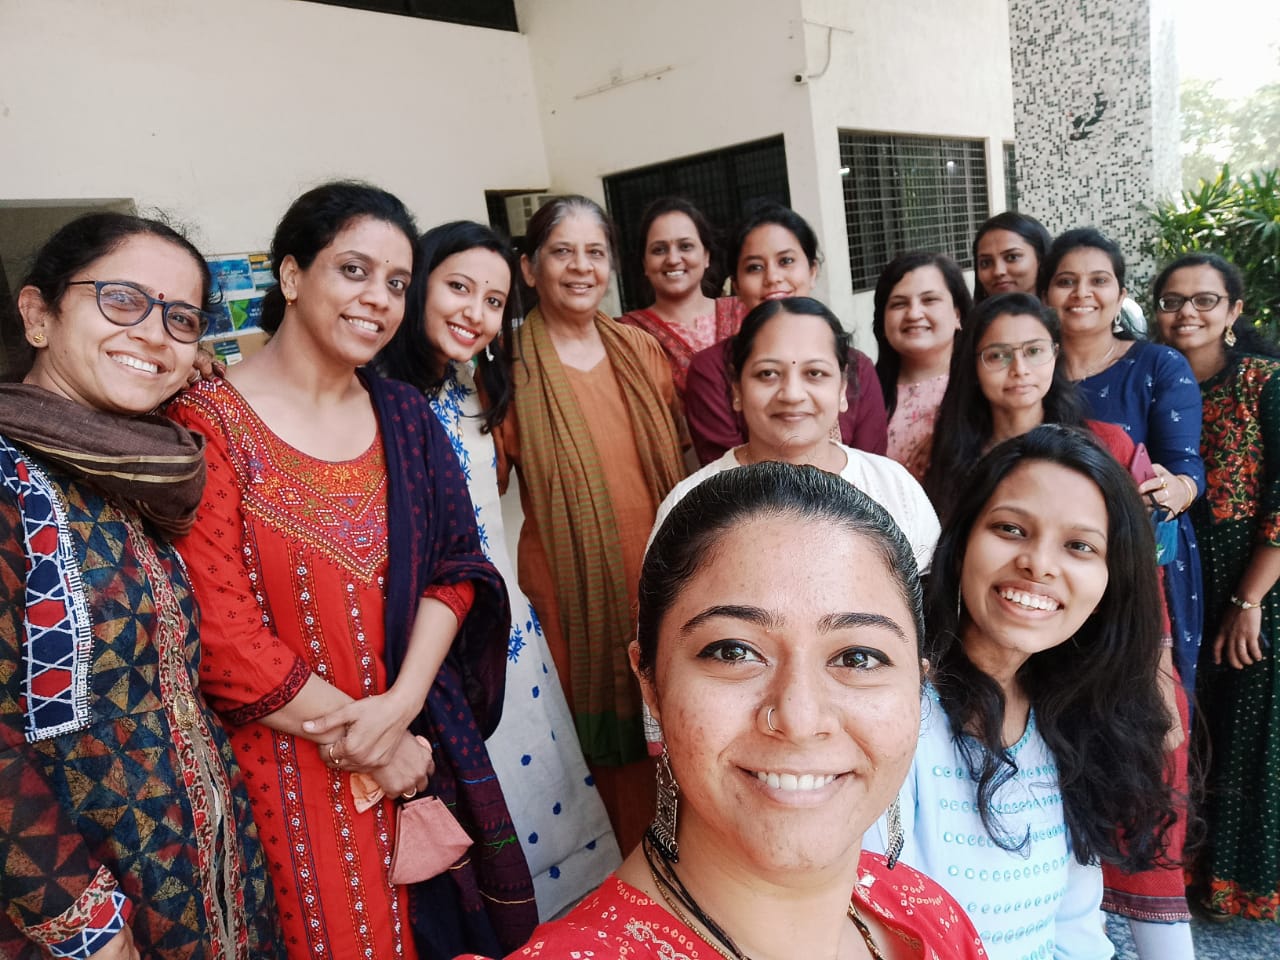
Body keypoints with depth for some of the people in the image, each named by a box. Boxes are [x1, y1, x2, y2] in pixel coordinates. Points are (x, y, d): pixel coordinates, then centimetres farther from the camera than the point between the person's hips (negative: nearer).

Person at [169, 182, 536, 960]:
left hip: (420, 747, 5)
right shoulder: (210, 423, -12)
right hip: (289, 766, -4)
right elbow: (222, 635, -16)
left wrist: (399, 706, -14)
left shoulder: (406, 415, 4)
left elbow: (454, 568, -1)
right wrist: (366, 739, -11)